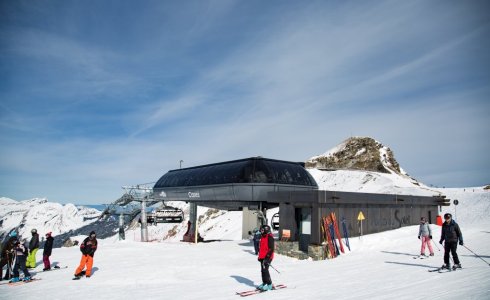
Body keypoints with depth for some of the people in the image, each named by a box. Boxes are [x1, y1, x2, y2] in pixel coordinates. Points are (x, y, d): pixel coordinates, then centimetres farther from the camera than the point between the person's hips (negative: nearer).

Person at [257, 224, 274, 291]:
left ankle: (269, 284, -2)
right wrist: (260, 256, 20)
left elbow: (271, 249, -18)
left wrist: (267, 257, -22)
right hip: (262, 257, 9)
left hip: (267, 257, -9)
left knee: (265, 270, -11)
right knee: (262, 270, 10)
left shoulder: (270, 237, -14)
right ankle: (264, 283, 20)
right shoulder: (263, 237, 14)